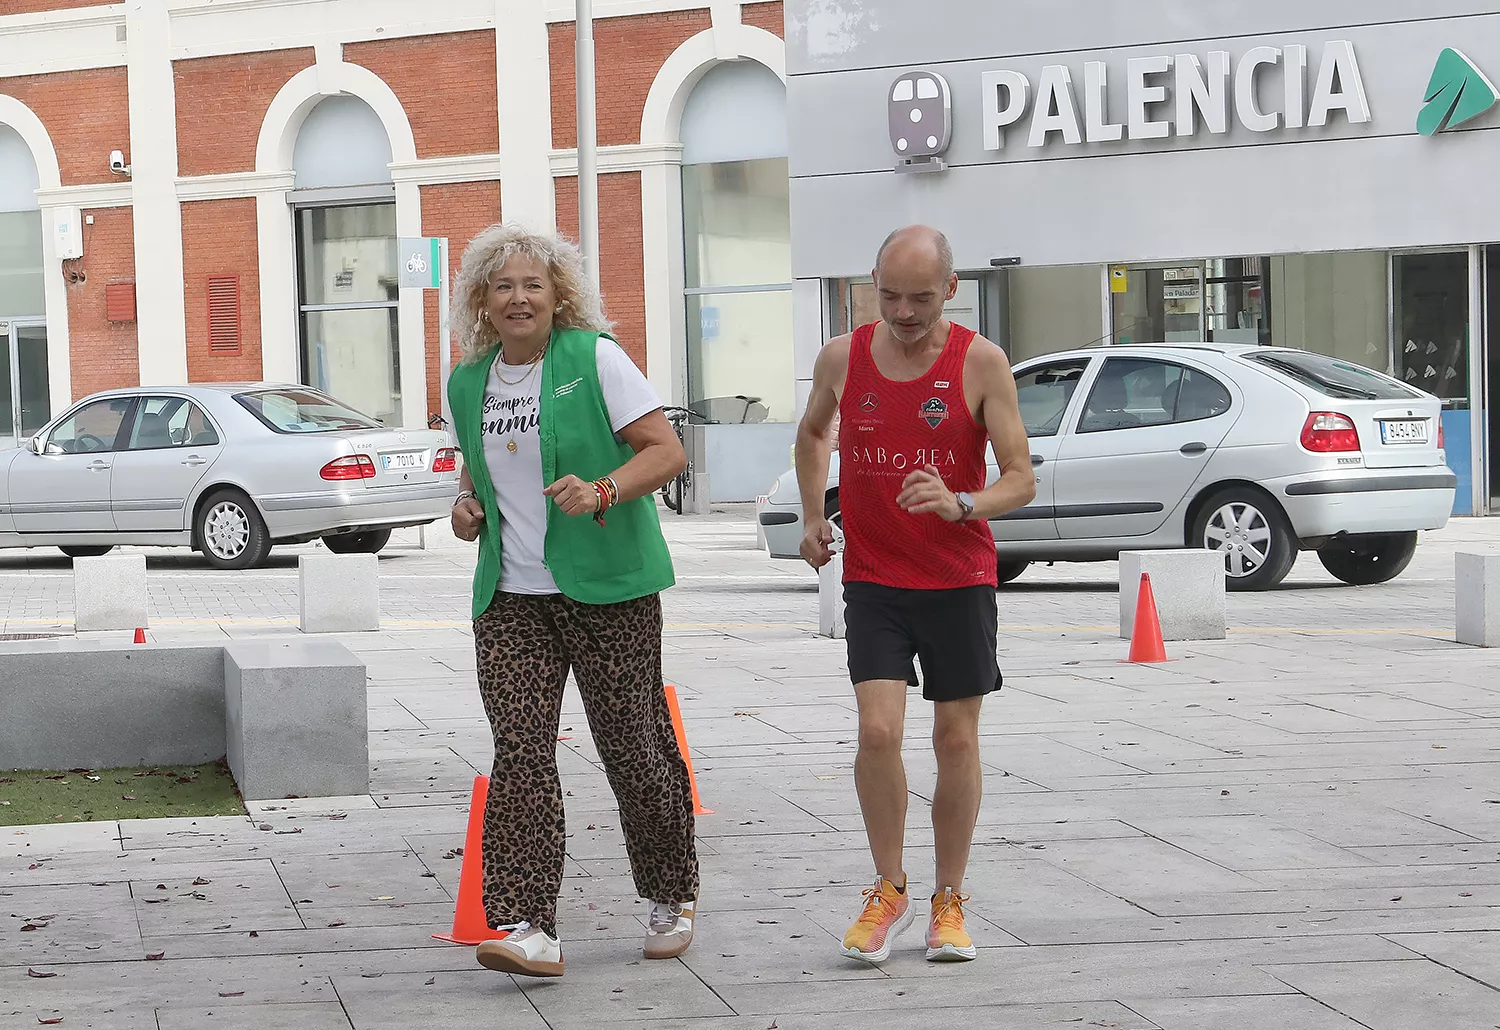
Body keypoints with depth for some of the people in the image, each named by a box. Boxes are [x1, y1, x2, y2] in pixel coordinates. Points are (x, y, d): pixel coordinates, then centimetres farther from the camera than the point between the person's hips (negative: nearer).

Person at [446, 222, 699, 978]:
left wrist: (602, 491, -24)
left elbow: (667, 450, -8)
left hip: (607, 586, -4)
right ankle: (528, 929, -16)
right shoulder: (467, 384, 11)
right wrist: (467, 503, 5)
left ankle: (672, 896, 26)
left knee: (632, 744, 3)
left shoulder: (595, 359, -5)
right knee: (519, 750, -10)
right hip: (512, 595, 4)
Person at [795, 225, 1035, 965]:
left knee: (956, 740, 4)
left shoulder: (981, 363, -9)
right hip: (872, 578, 1)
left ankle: (949, 901, 19)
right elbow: (813, 433, 22)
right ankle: (889, 892, 6)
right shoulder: (843, 358, -1)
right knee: (878, 731, -12)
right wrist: (813, 519, 12)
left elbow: (1021, 481, -11)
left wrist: (961, 504, -29)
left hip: (960, 579, -1)